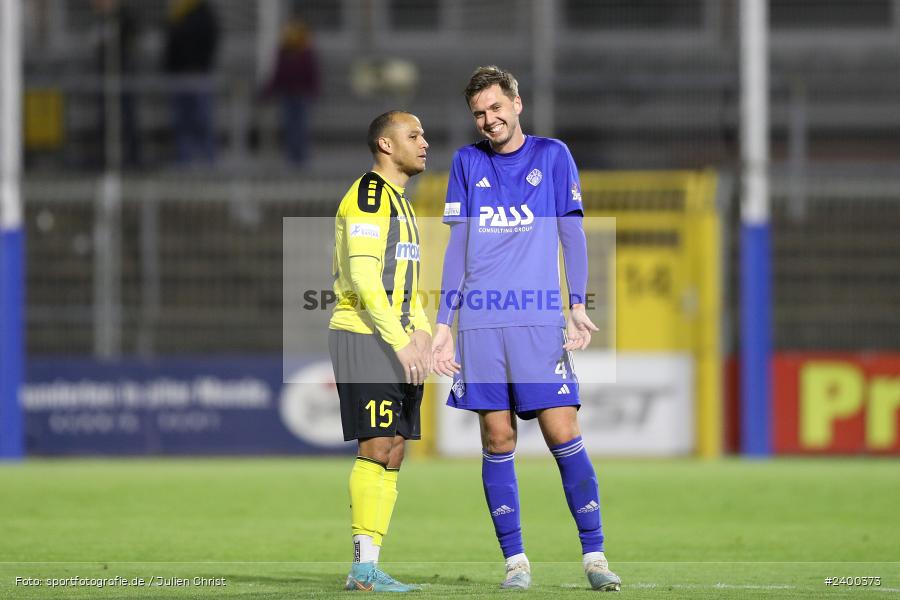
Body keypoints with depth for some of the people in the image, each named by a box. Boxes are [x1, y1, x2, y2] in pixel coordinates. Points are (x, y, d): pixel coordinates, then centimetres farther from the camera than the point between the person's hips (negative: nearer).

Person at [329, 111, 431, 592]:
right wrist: (402, 341, -22)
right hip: (363, 336, -10)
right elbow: (364, 278, -19)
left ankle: (366, 568, 6)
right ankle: (364, 566, -11)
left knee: (392, 455, 6)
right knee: (376, 449, -12)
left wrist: (421, 333, 7)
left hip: (398, 344, 10)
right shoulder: (368, 196, -10)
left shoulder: (398, 201, 21)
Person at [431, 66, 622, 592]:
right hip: (480, 325, 2)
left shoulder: (553, 155, 8)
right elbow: (458, 246, 13)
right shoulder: (467, 163, 12)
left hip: (540, 321, -2)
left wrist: (577, 306, -4)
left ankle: (594, 555, -3)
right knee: (498, 441, 1)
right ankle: (515, 560, 6)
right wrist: (444, 324, 9)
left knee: (563, 436, -8)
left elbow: (572, 232, 5)